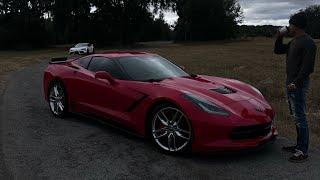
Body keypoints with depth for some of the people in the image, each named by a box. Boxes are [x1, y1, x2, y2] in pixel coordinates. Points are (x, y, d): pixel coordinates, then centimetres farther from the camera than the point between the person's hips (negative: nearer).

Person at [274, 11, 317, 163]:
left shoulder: (308, 43, -14)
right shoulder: (294, 41, 15)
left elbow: (308, 67, -19)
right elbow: (278, 50, 23)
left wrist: (296, 83, -22)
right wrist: (280, 37, 9)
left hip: (298, 84, -10)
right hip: (290, 82, 10)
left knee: (300, 118, -5)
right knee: (295, 116, 15)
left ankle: (303, 152, 3)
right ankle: (299, 145, 27)